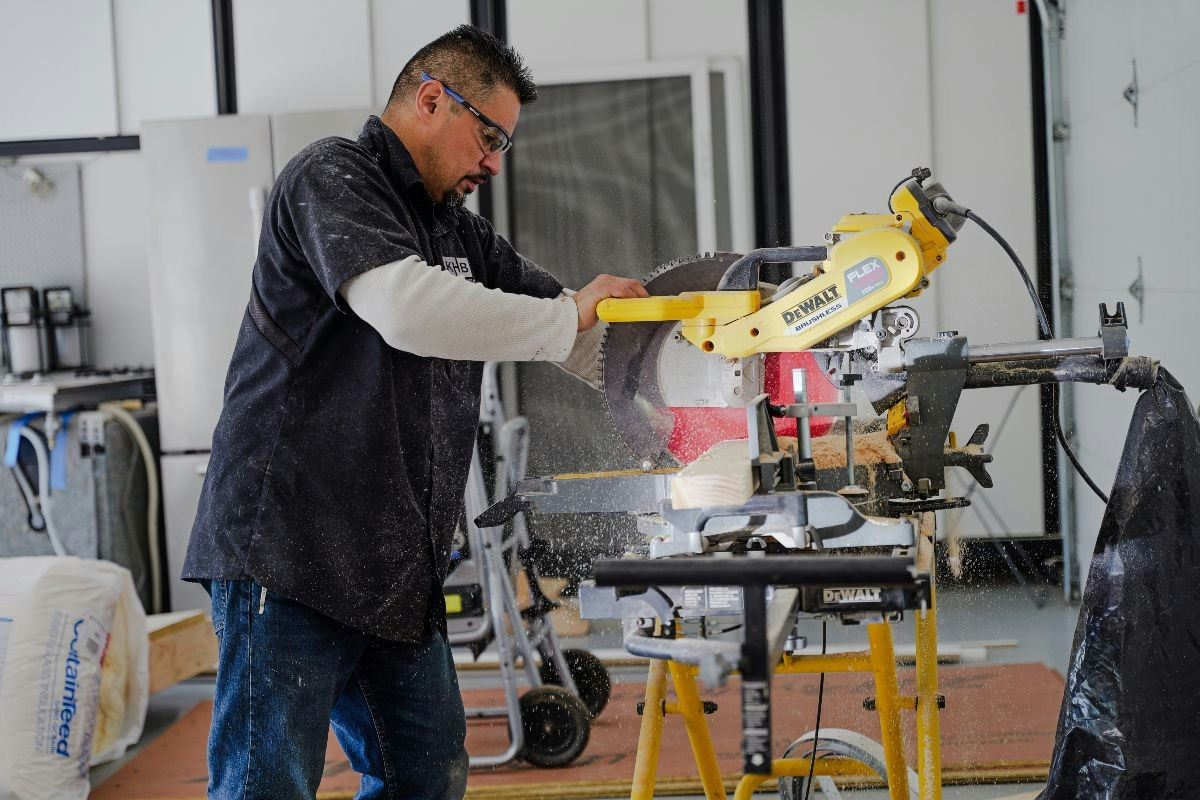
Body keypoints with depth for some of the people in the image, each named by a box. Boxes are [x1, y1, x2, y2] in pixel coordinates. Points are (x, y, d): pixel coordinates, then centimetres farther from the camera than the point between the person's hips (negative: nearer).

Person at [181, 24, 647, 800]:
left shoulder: (455, 228, 19)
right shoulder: (332, 177, -7)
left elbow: (574, 316, 23)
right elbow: (408, 307, -26)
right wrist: (568, 317, -15)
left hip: (397, 565, 9)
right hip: (292, 552, -9)